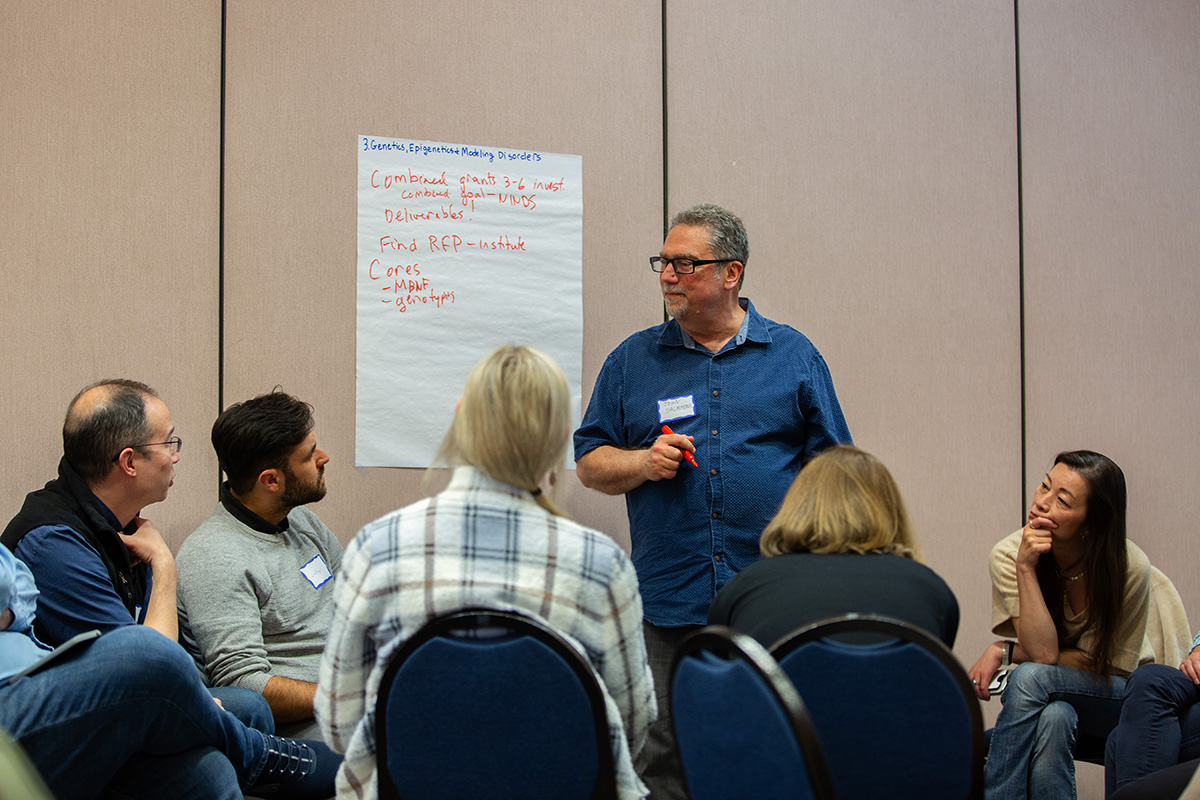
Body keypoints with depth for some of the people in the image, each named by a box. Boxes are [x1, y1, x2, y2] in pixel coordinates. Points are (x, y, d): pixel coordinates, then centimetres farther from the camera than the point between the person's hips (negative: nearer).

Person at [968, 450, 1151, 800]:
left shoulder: (1129, 568, -20)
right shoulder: (1008, 555, -16)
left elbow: (1104, 664, -12)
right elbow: (1043, 651, -22)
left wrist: (1005, 652, -18)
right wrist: (1026, 569, -31)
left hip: (1114, 698, -1)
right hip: (1044, 697, 1)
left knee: (1031, 677, -32)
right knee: (1054, 718, -36)